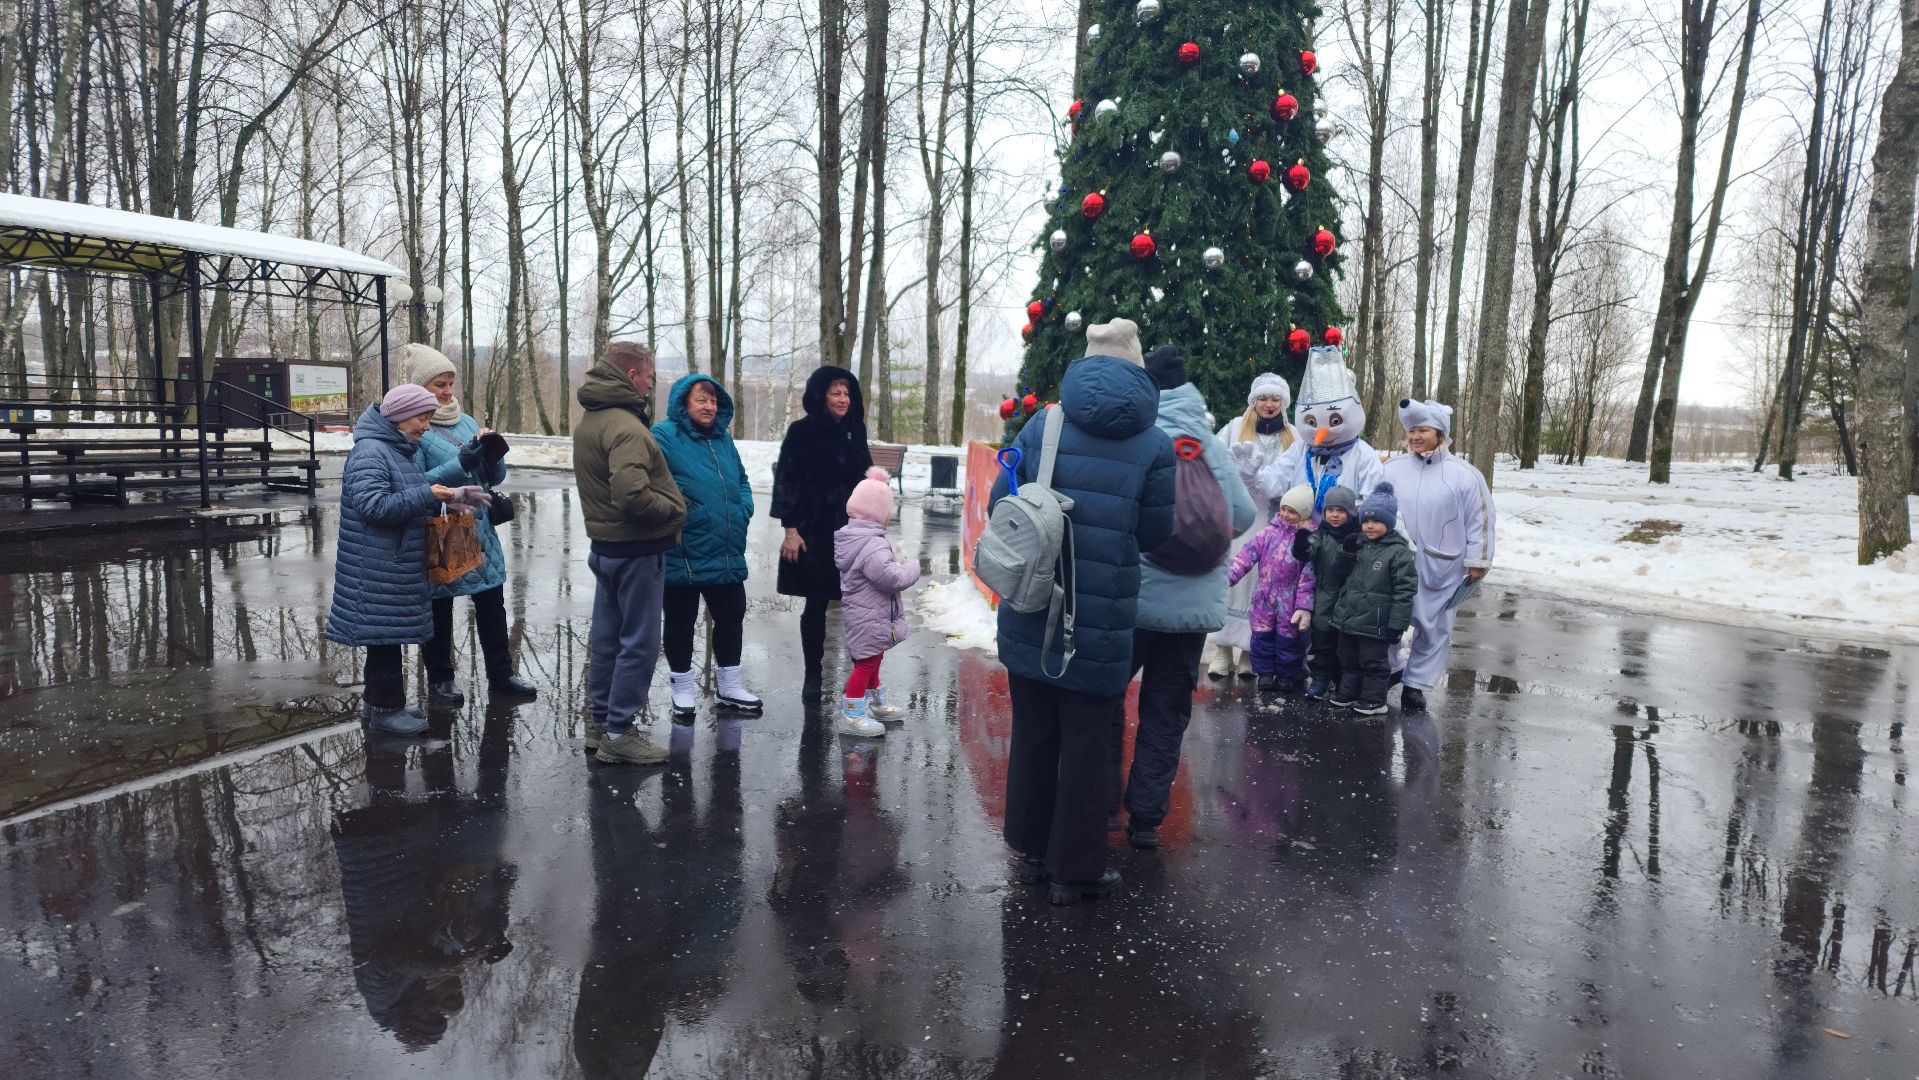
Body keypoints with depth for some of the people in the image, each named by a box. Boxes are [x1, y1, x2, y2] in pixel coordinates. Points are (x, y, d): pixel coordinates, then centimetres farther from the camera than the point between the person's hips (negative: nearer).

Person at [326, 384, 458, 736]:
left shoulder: (403, 450, 14)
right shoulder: (370, 452, -16)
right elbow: (373, 505, -25)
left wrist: (438, 494, 6)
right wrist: (426, 495, -25)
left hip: (399, 563, 10)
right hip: (378, 567, -10)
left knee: (390, 633, 15)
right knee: (383, 634, -3)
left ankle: (378, 701, 26)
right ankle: (384, 709, 6)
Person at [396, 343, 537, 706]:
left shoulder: (466, 421, 10)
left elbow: (495, 477, 10)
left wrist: (492, 455, -11)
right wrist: (461, 465, -26)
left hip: (480, 530, 6)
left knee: (492, 603, 10)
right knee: (440, 610, 8)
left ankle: (501, 675, 20)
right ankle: (439, 680, 22)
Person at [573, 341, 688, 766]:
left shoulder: (588, 421, 11)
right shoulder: (625, 426, -21)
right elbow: (632, 496, -30)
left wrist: (666, 504, 8)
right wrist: (673, 508, -14)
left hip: (605, 544, 10)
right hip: (637, 550, -10)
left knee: (607, 637, 17)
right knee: (639, 642, -1)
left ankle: (600, 722, 27)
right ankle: (620, 733, 5)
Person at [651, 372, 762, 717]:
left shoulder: (723, 438, 12)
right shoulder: (664, 436, -10)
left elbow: (742, 480, 20)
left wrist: (743, 511, 4)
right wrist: (683, 511, -21)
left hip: (727, 554, 7)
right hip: (683, 556, -6)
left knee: (731, 615, 14)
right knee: (681, 621, 8)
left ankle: (731, 686, 28)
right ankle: (683, 688, 23)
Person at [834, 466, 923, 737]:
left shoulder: (850, 537, 6)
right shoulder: (872, 546, -27)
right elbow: (893, 577, -31)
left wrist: (897, 562, 6)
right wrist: (912, 569, -14)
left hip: (861, 614, 11)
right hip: (869, 618, -11)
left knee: (872, 659, 24)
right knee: (866, 663, -3)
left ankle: (876, 703, 40)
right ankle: (852, 715, 2)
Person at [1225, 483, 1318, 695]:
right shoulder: (1270, 533, 4)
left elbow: (1308, 577, -11)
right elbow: (1248, 555, 0)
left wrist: (1304, 606, -15)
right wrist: (1229, 576, -11)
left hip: (1289, 603, -4)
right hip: (1265, 599, 4)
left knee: (1288, 639, 7)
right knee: (1262, 637, 8)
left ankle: (1287, 676, 23)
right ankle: (1265, 674, 21)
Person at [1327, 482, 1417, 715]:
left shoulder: (1399, 552, -14)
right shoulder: (1357, 544, 6)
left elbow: (1405, 591, -15)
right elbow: (1344, 575, 17)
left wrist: (1396, 624, -16)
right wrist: (1347, 553, -3)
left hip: (1375, 623, -7)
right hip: (1349, 616, 7)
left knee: (1373, 662, 6)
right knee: (1348, 659, 18)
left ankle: (1374, 700, 18)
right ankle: (1347, 694, 32)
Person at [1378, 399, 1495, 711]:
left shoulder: (1464, 475, -4)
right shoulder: (1392, 469, 4)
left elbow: (1480, 521, -2)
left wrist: (1477, 561, -4)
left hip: (1440, 570, -1)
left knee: (1433, 627, 8)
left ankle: (1415, 684, 21)